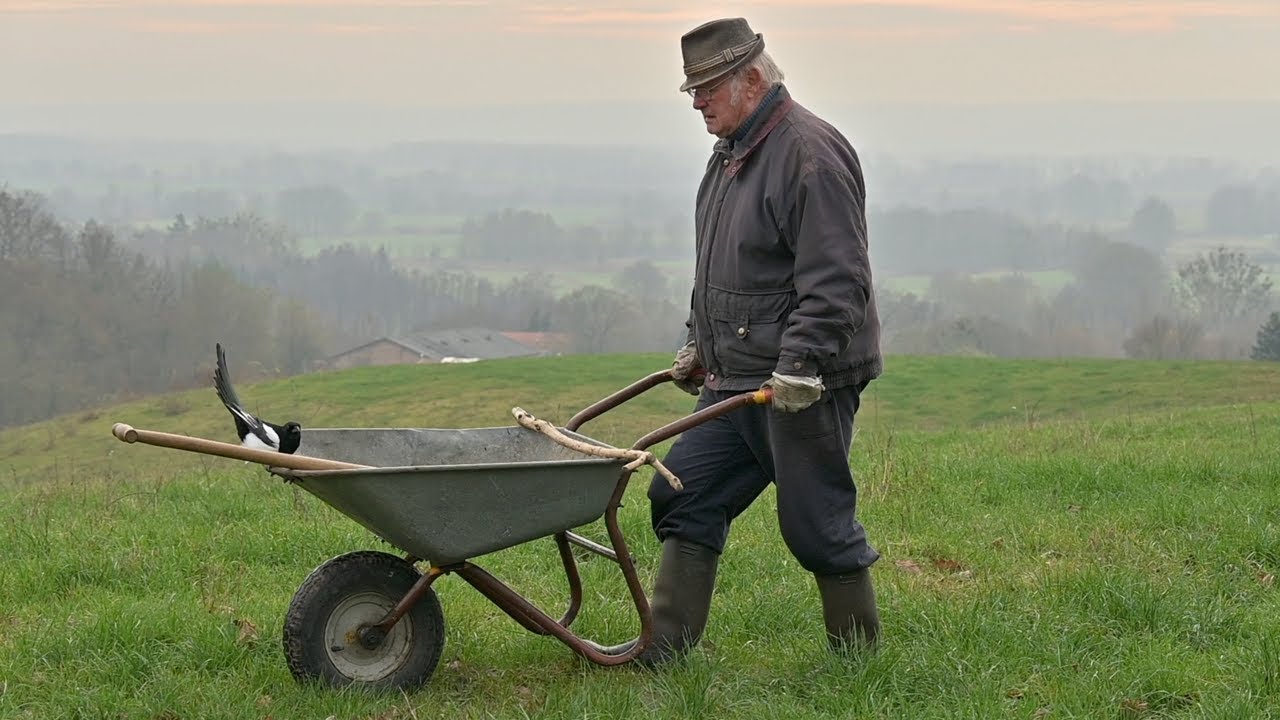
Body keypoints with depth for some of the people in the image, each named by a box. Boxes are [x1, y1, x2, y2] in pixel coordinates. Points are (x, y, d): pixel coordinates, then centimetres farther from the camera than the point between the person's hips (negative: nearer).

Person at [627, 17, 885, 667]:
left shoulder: (810, 152, -17)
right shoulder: (731, 152, 15)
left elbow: (834, 280, -23)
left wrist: (800, 366, -27)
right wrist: (699, 343, 24)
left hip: (805, 386, -10)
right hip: (735, 380, 10)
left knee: (816, 523, -1)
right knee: (683, 497, 5)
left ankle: (858, 656, 14)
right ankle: (665, 648, 8)